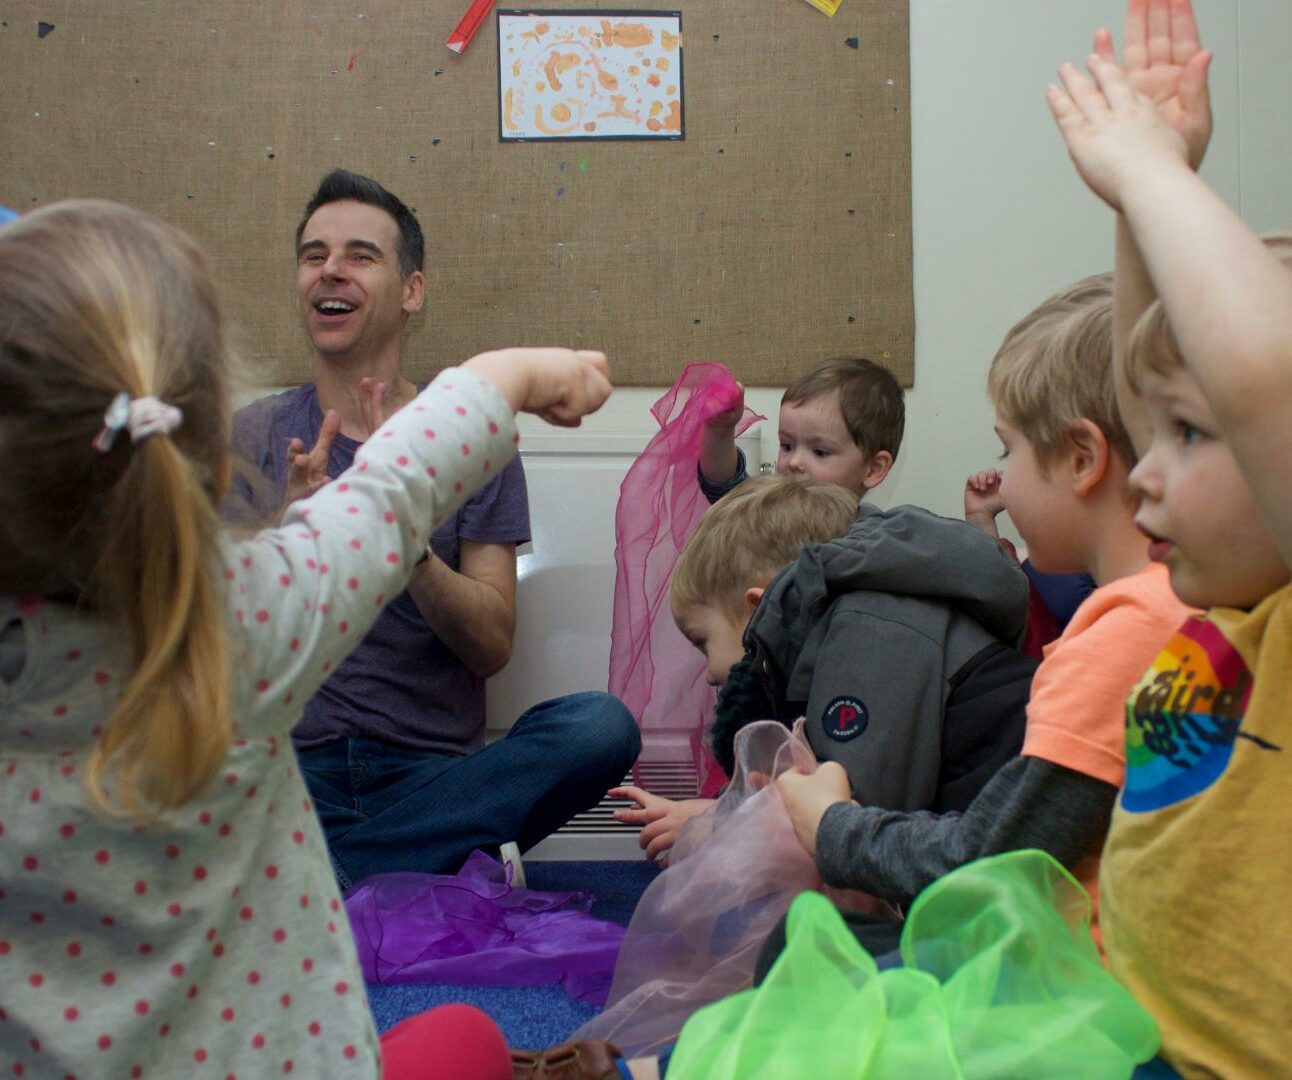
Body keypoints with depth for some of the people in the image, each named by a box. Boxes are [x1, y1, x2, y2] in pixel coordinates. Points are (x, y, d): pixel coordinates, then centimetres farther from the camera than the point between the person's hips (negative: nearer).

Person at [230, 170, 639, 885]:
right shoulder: (253, 437, 10)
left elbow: (492, 648, -1)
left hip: (438, 770, 1)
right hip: (295, 764, -1)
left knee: (601, 726, -28)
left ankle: (319, 879, -24)